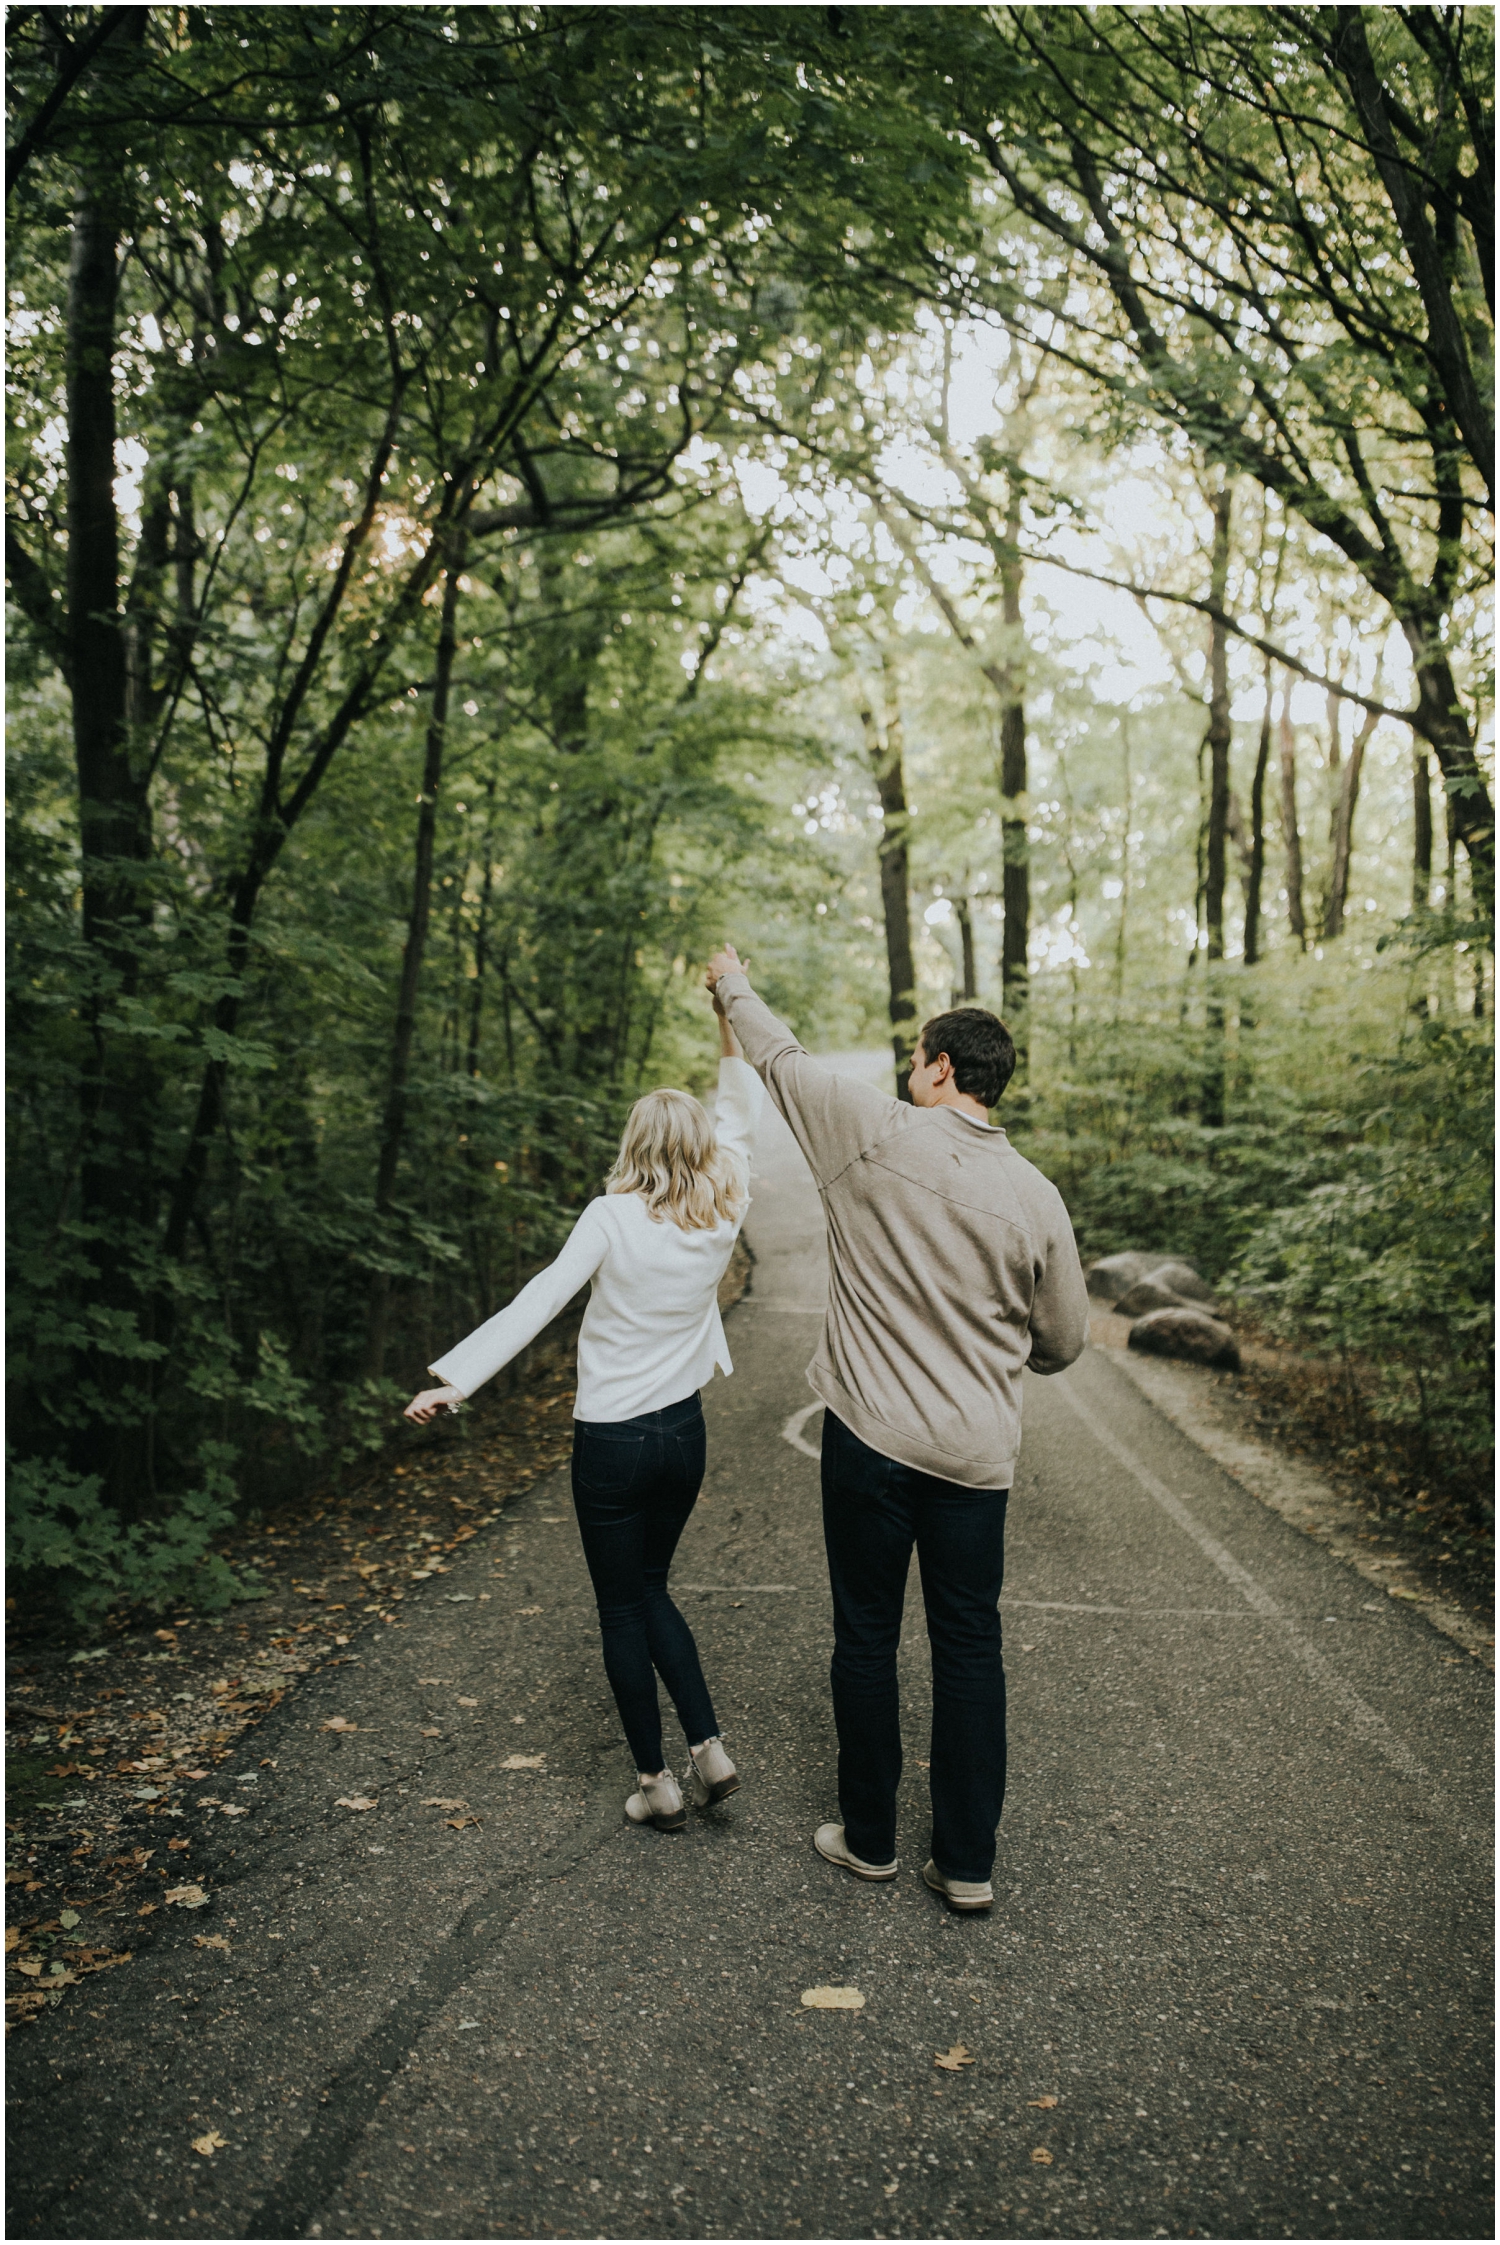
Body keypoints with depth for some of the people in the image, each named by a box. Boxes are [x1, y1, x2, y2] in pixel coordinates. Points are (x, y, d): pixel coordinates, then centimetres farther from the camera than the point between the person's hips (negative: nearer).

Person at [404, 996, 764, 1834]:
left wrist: (455, 1378, -23)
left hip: (613, 1440, -5)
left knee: (624, 1609, 10)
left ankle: (657, 1782, 18)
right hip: (684, 1431, 5)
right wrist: (730, 1023, 17)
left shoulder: (614, 1217, -16)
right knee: (651, 1591, 23)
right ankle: (710, 1748, 17)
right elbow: (744, 1116, 11)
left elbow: (539, 1302, -22)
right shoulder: (723, 1215, -4)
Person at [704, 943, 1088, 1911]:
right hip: (976, 1456, 2)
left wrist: (735, 983, 24)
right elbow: (1064, 1342, 5)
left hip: (872, 1439, -2)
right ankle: (967, 1862, 19)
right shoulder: (1036, 1198, -3)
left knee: (867, 1638, 12)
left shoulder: (876, 1133, -11)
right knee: (969, 1648, 11)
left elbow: (783, 1059, 5)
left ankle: (870, 1838, 27)